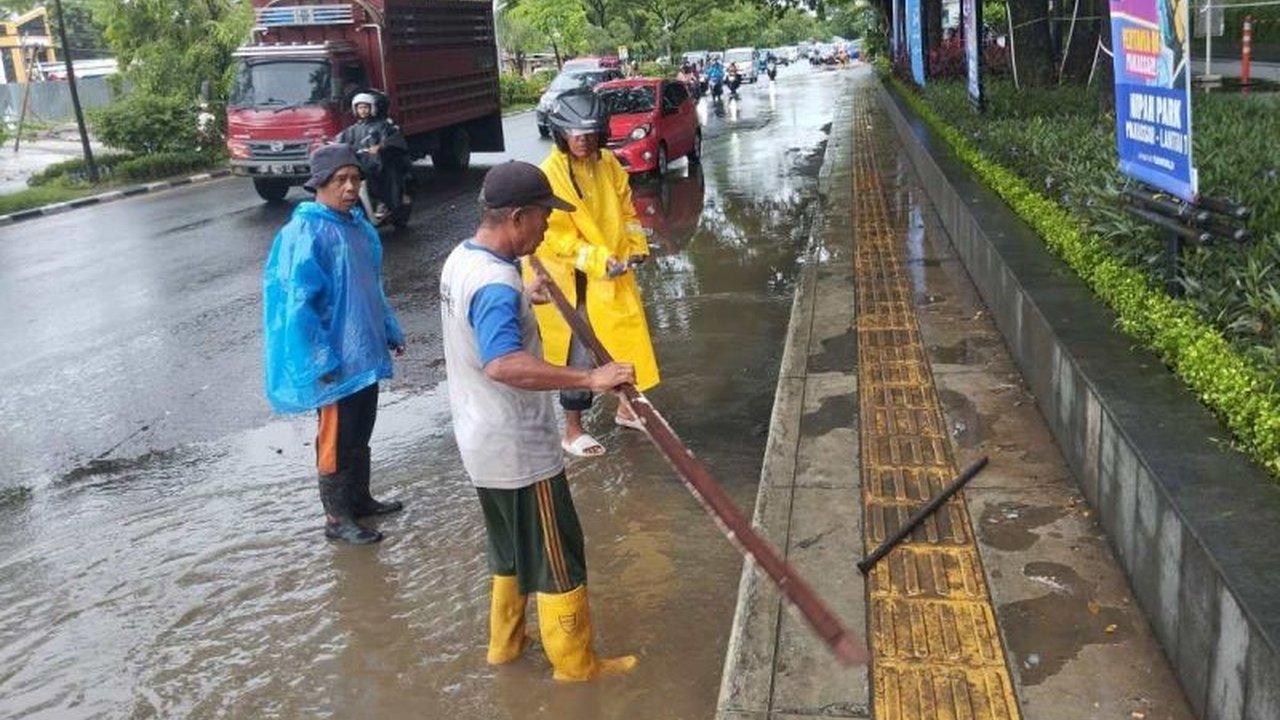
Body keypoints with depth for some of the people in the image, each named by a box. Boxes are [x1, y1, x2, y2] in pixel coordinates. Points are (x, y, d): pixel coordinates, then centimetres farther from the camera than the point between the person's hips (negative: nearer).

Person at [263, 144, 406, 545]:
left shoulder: (359, 225, 8)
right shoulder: (305, 233, -17)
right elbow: (298, 302, -19)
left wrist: (390, 331, 19)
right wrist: (323, 360, -21)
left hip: (365, 351, 8)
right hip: (336, 358, -8)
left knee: (361, 432, 19)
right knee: (337, 438, 2)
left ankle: (360, 498, 34)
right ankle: (337, 518, 15)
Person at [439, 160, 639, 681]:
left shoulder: (462, 258, 3)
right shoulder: (496, 284, -28)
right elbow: (502, 364, -45)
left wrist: (523, 298, 37)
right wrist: (589, 378, -48)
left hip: (483, 442, 10)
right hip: (519, 450, -10)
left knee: (511, 548, 26)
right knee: (558, 557, 7)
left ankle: (505, 642, 41)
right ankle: (576, 663, 23)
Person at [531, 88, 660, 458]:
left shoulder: (608, 163, 1)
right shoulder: (550, 174, -19)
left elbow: (625, 208, 12)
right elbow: (556, 235, -21)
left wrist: (636, 245, -3)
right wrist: (597, 261, -28)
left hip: (614, 272, 7)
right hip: (573, 279, -7)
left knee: (626, 338, 17)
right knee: (580, 353, 0)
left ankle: (625, 407, 39)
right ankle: (573, 431, 16)